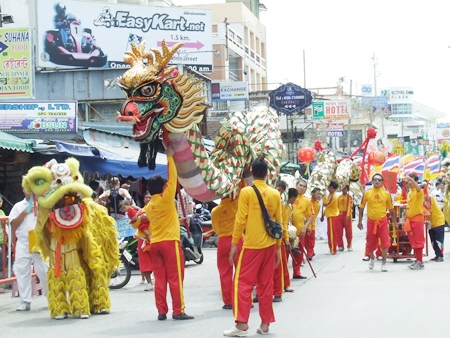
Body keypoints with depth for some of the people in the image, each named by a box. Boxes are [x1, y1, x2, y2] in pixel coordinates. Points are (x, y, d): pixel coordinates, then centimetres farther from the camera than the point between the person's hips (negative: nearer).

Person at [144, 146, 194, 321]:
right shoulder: (166, 199, -9)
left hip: (154, 244, 6)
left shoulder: (148, 206, 11)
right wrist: (170, 157, 1)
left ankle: (161, 311, 6)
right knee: (175, 278, -3)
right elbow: (173, 178, -5)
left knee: (160, 279, 6)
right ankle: (178, 311, -4)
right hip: (170, 242, -6)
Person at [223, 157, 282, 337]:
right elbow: (279, 222, 9)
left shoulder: (246, 192, -7)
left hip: (251, 245, -4)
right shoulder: (275, 194, 6)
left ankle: (242, 324, -7)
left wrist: (234, 243, -2)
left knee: (243, 283, 0)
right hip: (269, 245, 4)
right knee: (266, 284, 10)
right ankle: (265, 323, 12)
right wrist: (278, 247, 17)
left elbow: (240, 220, -10)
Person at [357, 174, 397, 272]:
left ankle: (383, 263, 2)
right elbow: (361, 208, 6)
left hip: (383, 221, -1)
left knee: (385, 242, -8)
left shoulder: (386, 193, -1)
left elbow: (391, 209, 6)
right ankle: (372, 258, 39)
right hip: (371, 221, 1)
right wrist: (360, 221, 2)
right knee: (370, 243, 10)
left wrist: (395, 222, 6)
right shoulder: (367, 193, -2)